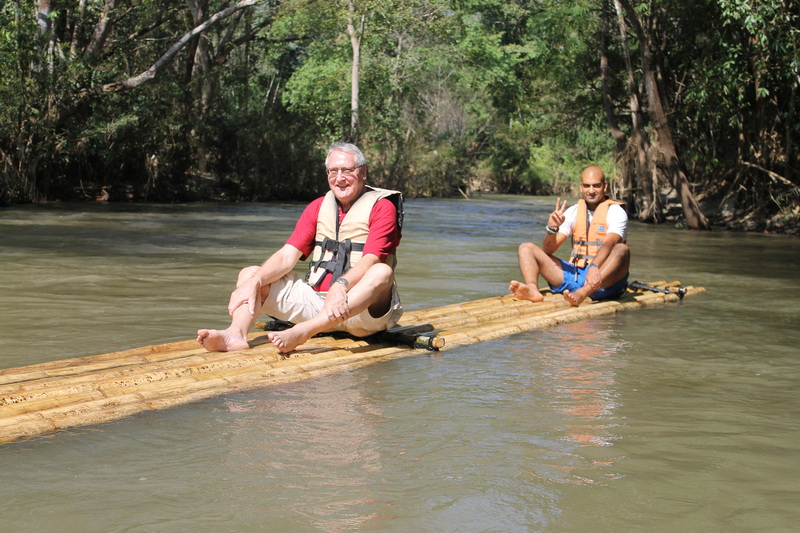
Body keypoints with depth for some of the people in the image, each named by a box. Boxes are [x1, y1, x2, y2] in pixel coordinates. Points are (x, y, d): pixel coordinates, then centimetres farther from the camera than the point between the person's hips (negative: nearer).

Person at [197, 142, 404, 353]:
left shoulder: (382, 207, -2)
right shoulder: (318, 207, 13)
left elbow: (370, 261, -17)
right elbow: (287, 256, 3)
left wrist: (341, 285, -37)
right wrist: (254, 282, -16)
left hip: (362, 308, -5)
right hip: (316, 300, 5)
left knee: (381, 273, -37)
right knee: (249, 274, -4)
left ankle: (302, 333, -52)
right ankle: (236, 334, -36)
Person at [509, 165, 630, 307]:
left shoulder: (616, 212, -1)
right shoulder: (573, 212, 11)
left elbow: (609, 244, -23)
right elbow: (547, 250, 4)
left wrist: (594, 267, -42)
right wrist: (552, 229, -17)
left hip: (604, 280, -4)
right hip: (574, 274, 5)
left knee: (622, 249, -34)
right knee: (526, 248, -2)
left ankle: (582, 293, -55)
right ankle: (532, 289, -36)